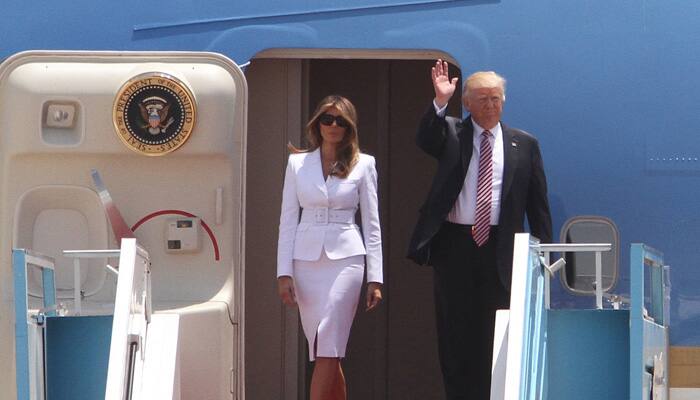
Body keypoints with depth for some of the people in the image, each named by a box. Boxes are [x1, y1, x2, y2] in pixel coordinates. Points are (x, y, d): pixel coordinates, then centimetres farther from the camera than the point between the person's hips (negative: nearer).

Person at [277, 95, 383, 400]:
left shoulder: (363, 165, 4)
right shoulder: (298, 163, 8)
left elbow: (371, 223, 5)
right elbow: (288, 219, 8)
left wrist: (375, 278, 0)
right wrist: (284, 272, 0)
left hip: (345, 259, -2)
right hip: (306, 260, 2)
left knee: (327, 350, -12)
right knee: (327, 352, 5)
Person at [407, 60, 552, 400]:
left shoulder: (524, 145, 7)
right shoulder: (451, 134, 6)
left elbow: (538, 204, 8)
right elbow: (424, 140, -17)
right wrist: (440, 101, -31)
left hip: (500, 250, 0)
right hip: (453, 245, 0)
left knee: (496, 337, 0)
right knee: (454, 334, 3)